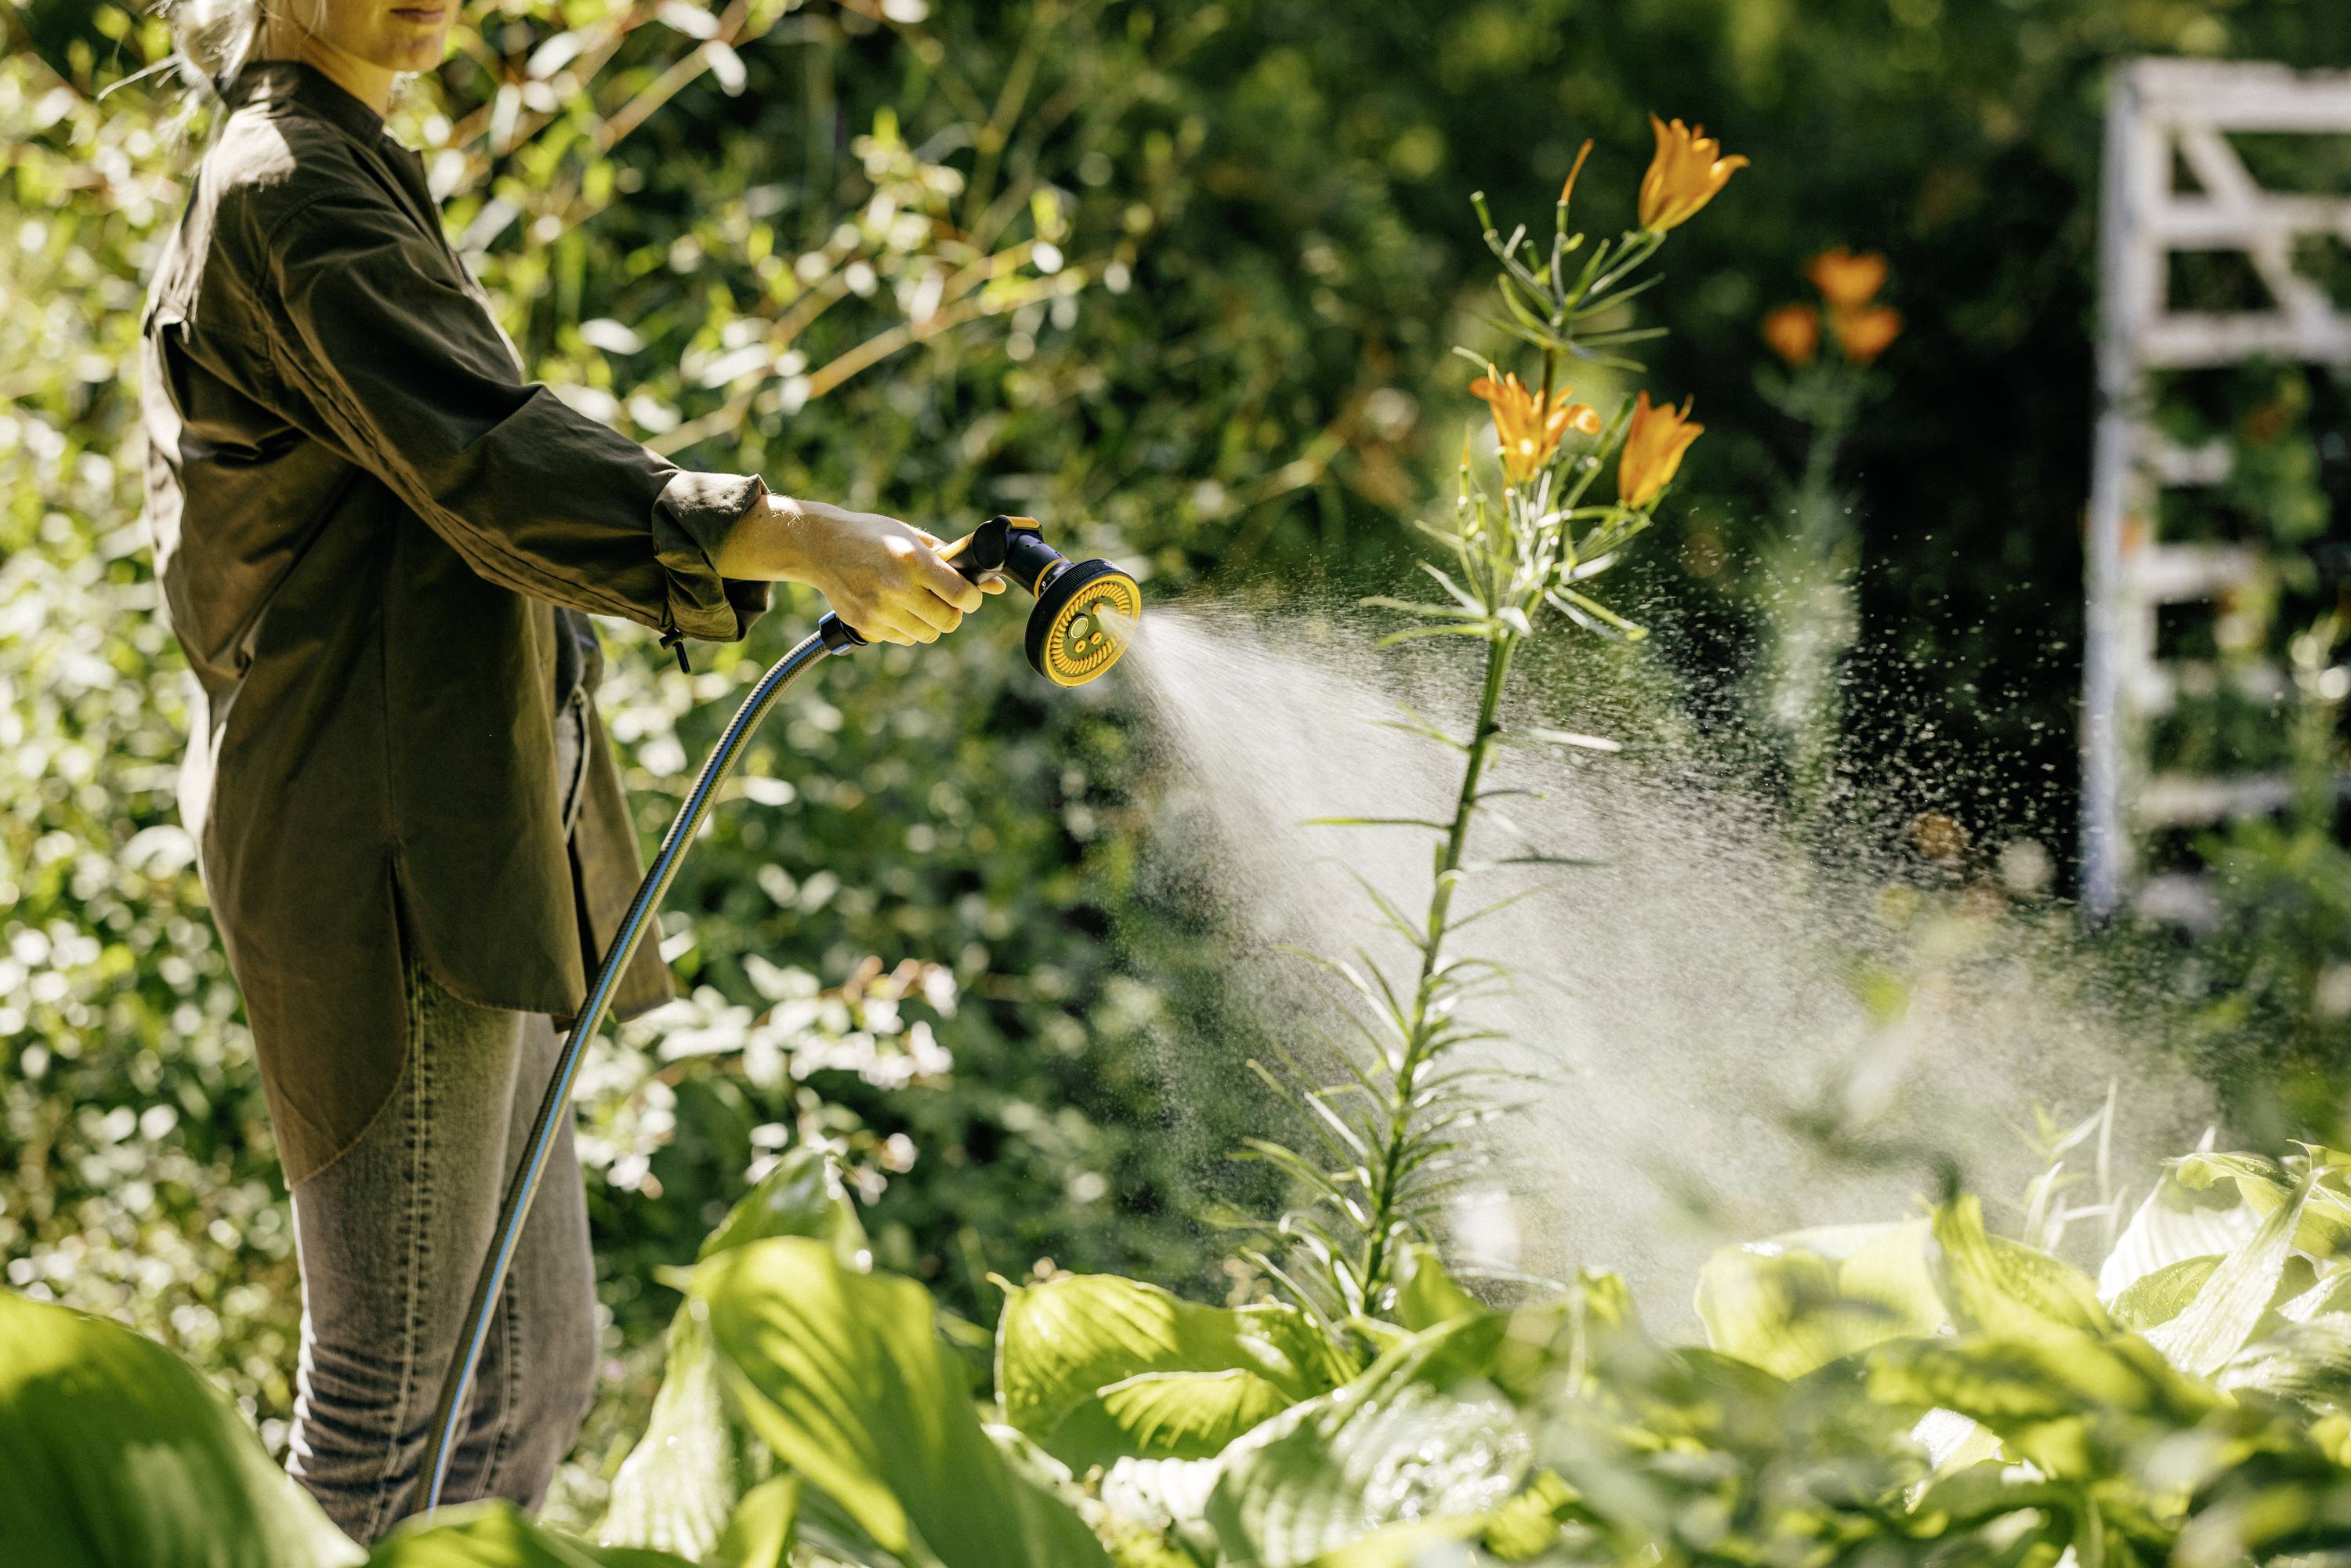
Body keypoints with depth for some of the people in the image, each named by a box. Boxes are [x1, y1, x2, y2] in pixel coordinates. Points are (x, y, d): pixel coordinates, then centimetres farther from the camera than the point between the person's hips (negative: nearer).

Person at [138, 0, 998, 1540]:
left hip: (468, 855, 10)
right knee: (395, 1374, -6)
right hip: (387, 853, -10)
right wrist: (803, 537, -33)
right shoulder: (286, 195, -11)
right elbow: (494, 465, -24)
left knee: (533, 1361, 13)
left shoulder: (354, 183, 21)